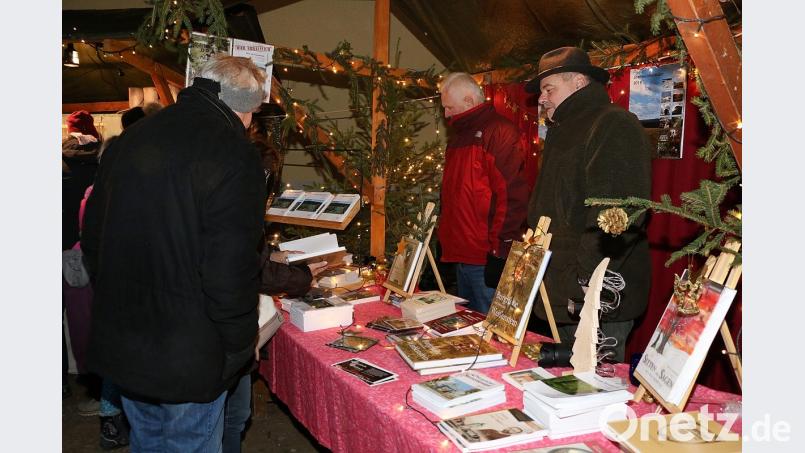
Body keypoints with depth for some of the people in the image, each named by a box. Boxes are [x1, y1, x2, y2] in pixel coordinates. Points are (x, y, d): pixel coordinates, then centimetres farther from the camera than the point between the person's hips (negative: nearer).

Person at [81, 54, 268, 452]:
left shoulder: (128, 141, 3)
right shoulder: (233, 157, -20)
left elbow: (92, 238, 11)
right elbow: (230, 273, -24)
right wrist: (239, 348, -9)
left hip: (117, 344, 7)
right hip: (188, 358, -6)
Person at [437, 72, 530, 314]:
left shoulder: (499, 131, -10)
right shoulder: (458, 136, 19)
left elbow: (511, 196, -18)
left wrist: (498, 252, -19)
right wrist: (446, 240, 17)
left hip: (486, 259, -9)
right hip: (461, 255, 9)